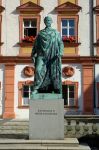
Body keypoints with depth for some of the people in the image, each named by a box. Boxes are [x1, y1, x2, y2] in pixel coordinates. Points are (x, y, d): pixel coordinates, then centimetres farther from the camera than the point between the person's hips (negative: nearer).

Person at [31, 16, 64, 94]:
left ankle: (57, 92, 4)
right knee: (38, 70, -19)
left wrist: (60, 53, -14)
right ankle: (36, 88, -14)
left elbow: (61, 44, 4)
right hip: (42, 55, 1)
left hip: (53, 57, 0)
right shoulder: (40, 33, 15)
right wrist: (33, 55, 2)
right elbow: (36, 45, 14)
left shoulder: (56, 33, 12)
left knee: (54, 74, -2)